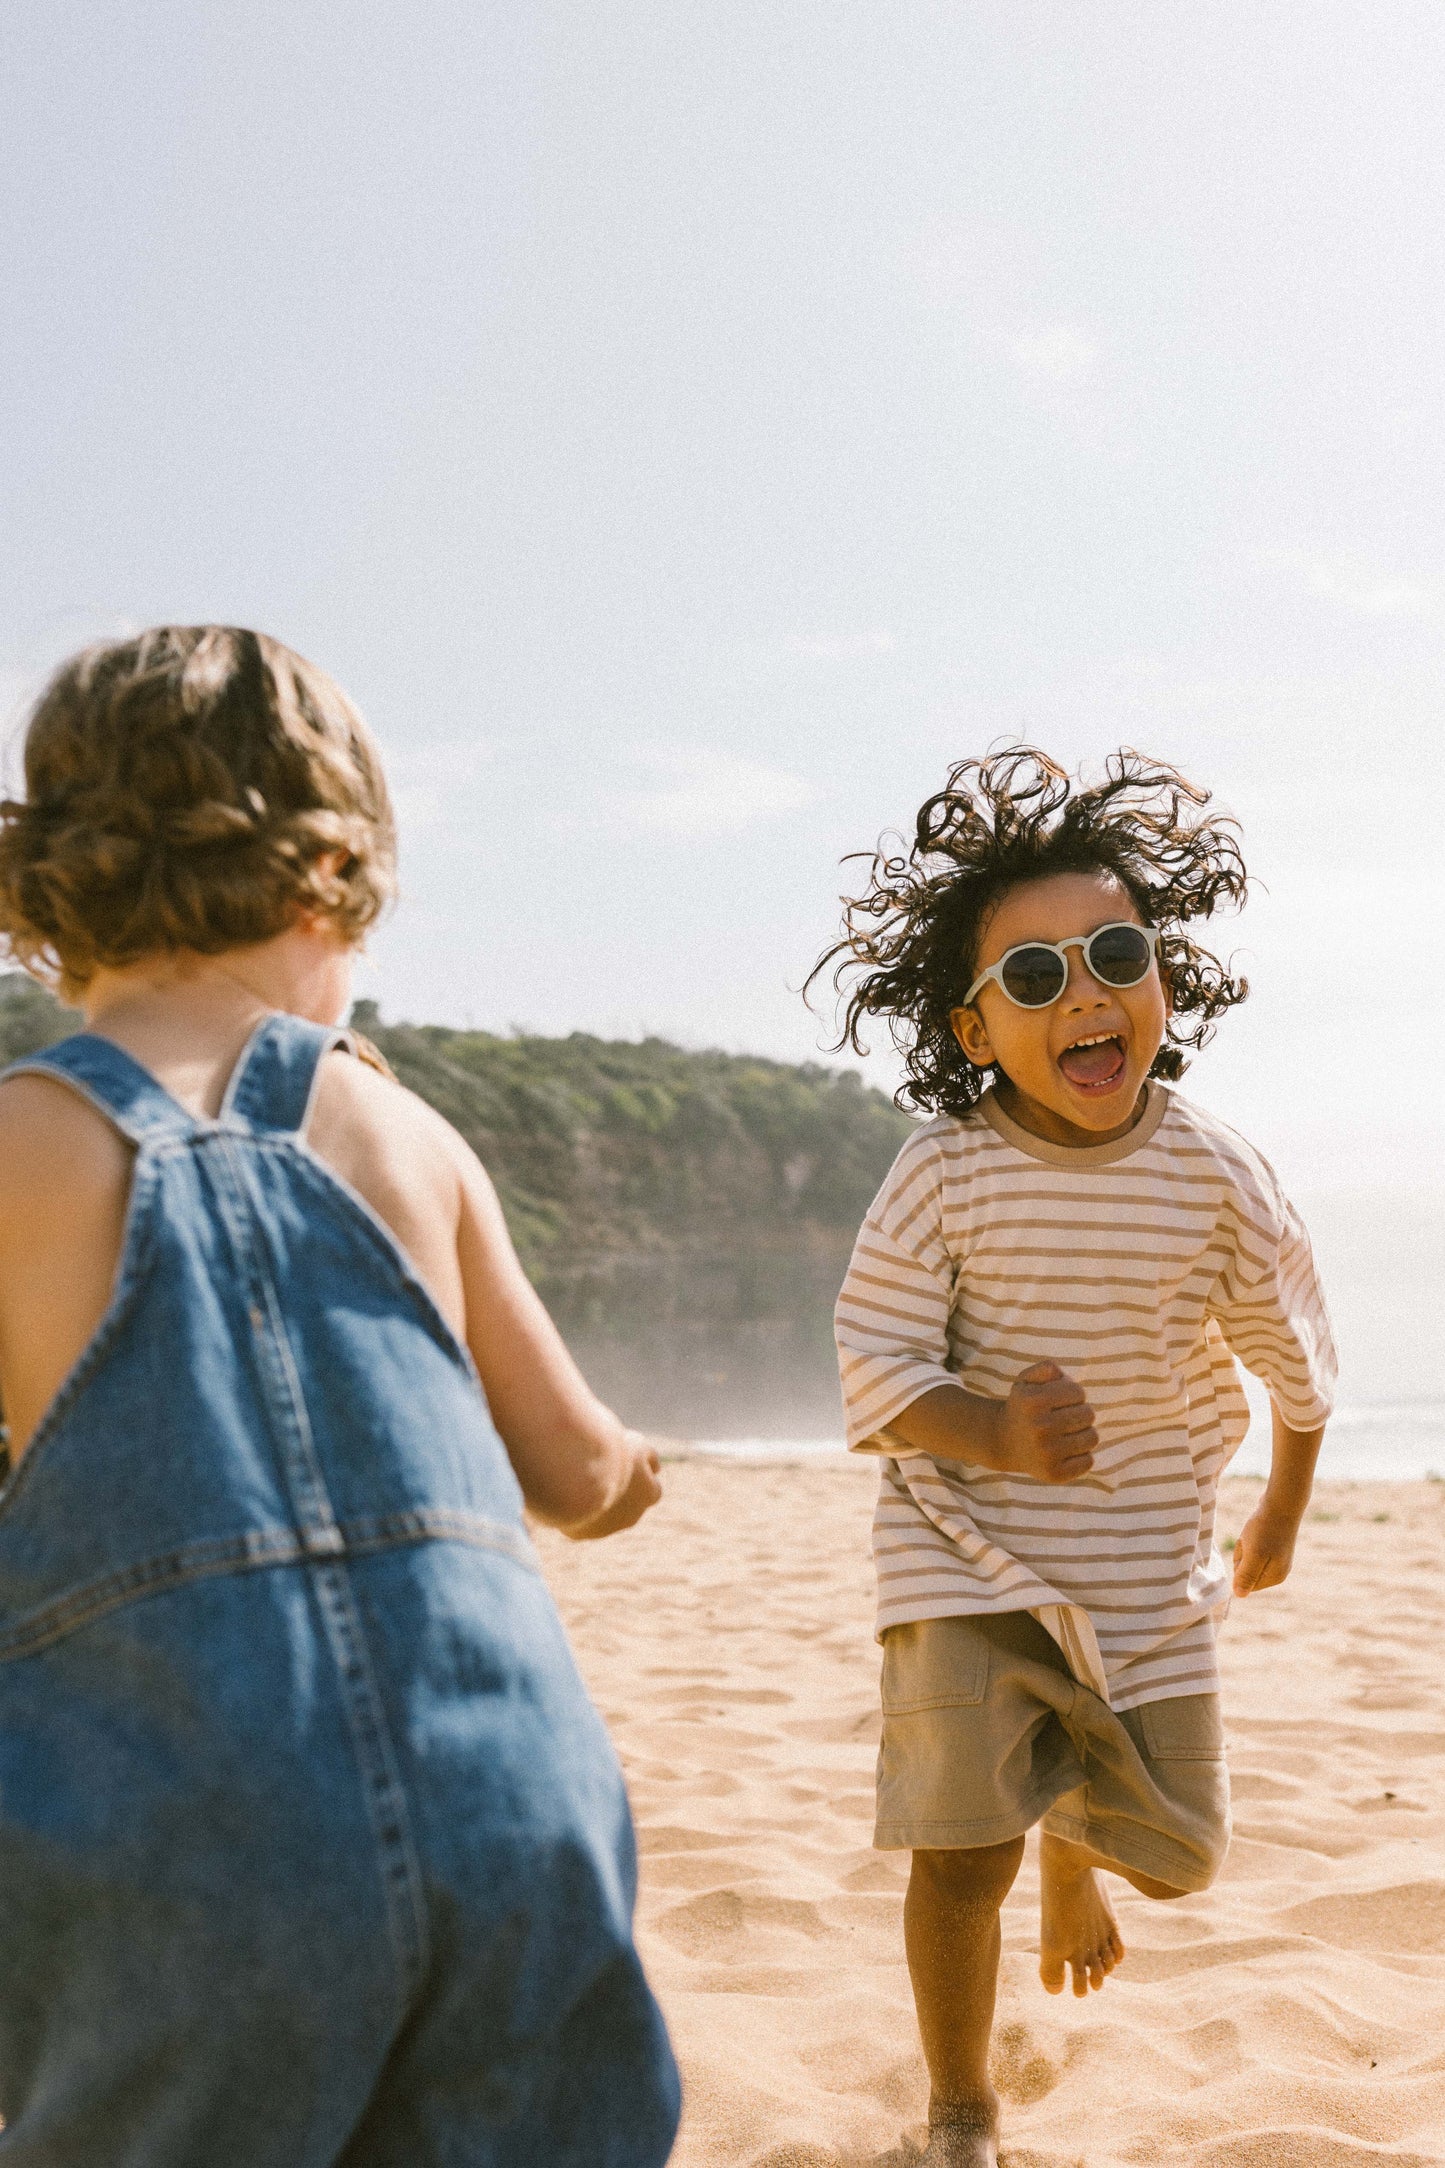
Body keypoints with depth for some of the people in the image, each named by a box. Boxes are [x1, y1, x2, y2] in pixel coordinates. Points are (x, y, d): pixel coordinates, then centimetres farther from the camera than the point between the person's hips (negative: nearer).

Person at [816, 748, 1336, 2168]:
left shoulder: (1213, 1174, -11)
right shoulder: (945, 1174, -16)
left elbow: (1291, 1354, 5)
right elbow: (873, 1369, -13)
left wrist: (1281, 1517, 18)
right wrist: (994, 1434, -32)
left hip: (1147, 1569, 3)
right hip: (967, 1550, -2)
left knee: (1177, 1855, 13)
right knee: (961, 1852, -9)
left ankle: (1077, 1836, 52)